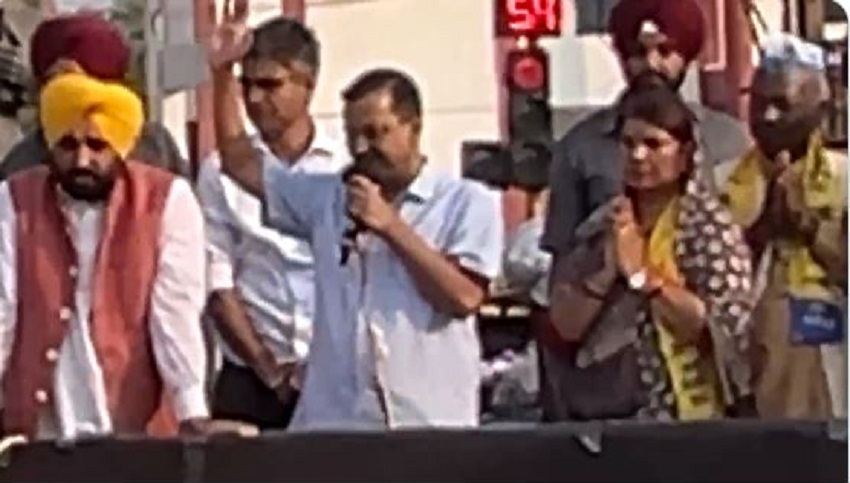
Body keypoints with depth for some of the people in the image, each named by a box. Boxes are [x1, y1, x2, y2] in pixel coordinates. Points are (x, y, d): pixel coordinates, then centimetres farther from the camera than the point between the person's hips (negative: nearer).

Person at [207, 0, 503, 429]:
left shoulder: (467, 201, 3)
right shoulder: (327, 196, 14)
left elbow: (464, 297, -8)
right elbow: (241, 163, 18)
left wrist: (390, 226, -8)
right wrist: (223, 72, 8)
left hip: (431, 422, -3)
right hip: (333, 421, 3)